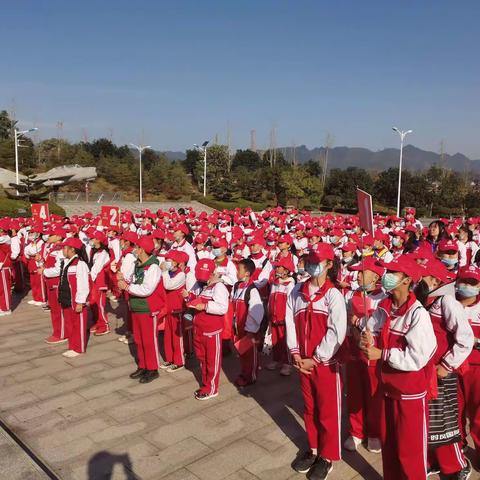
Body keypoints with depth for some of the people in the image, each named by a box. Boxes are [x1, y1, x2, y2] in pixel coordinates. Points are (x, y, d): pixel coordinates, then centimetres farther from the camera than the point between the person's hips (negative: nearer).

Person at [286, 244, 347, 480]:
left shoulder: (333, 295, -13)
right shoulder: (297, 292, 1)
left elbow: (336, 333, -17)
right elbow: (290, 322, 2)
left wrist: (315, 359, -16)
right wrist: (295, 353, -7)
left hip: (326, 362, -4)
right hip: (303, 361, 5)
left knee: (328, 410, 9)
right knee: (309, 408, 18)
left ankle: (327, 456, 26)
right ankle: (313, 448, 37)